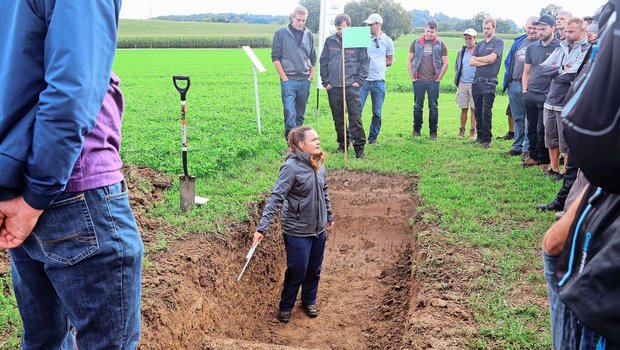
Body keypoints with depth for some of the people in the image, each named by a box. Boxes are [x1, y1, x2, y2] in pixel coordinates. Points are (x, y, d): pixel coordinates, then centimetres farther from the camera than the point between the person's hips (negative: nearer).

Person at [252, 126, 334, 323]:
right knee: (297, 271, 7)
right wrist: (262, 228, -31)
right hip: (298, 231, -6)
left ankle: (309, 301, 43)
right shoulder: (292, 167, -22)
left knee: (314, 269, 19)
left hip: (319, 228, 6)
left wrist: (329, 216, 23)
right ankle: (285, 306, 30)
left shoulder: (318, 164, 0)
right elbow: (276, 197, -26)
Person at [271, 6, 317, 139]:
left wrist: (311, 77, 8)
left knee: (300, 114, 11)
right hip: (288, 81, -4)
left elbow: (313, 59, 16)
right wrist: (284, 77, -7)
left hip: (305, 81, 4)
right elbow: (275, 57, -2)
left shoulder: (309, 35, 10)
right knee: (290, 113, -12)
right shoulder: (281, 33, -1)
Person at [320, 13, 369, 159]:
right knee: (338, 118, 11)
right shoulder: (329, 41, 4)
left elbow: (364, 62, 3)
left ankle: (359, 147, 1)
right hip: (333, 86, 3)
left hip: (352, 85, -3)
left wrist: (359, 80, -4)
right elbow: (323, 62, 10)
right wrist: (325, 81, 5)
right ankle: (342, 144, 25)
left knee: (355, 118, -5)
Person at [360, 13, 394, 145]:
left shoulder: (387, 41, 6)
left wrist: (377, 65, 2)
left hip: (379, 81, 2)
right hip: (363, 79, -1)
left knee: (377, 113, 8)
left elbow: (389, 61, 14)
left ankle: (373, 137, 20)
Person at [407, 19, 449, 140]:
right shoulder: (416, 43, 6)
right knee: (418, 106, 5)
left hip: (433, 81, -1)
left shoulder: (441, 45, 4)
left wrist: (439, 78, -2)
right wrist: (412, 77, 1)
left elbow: (445, 63, 5)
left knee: (433, 107, 2)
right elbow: (409, 60, 8)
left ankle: (433, 132, 9)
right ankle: (416, 129, 15)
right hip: (419, 80, 1)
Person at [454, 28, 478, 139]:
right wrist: (457, 79, 8)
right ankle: (462, 130, 16)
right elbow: (456, 66, 17)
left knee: (474, 109, 1)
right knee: (464, 109, 8)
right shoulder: (461, 52, 9)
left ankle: (472, 131, 8)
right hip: (462, 84, 3)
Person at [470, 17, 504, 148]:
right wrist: (487, 61, -8)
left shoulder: (498, 42, 1)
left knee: (486, 112, -9)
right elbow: (472, 62, 5)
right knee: (478, 111, 9)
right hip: (477, 80, 6)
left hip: (489, 81, -6)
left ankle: (487, 139, -4)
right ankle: (480, 136, 18)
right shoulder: (480, 44, 17)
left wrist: (478, 59, 3)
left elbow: (492, 58, -13)